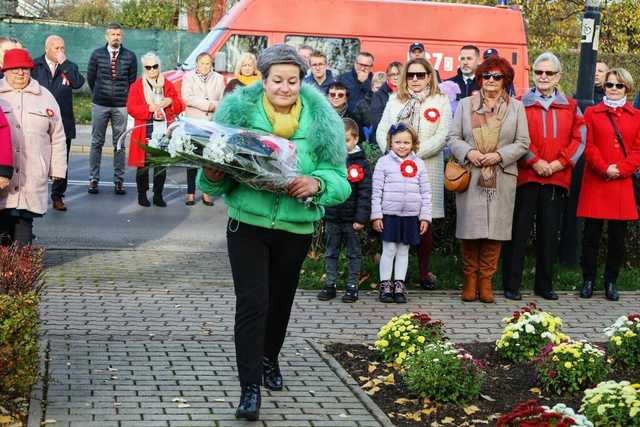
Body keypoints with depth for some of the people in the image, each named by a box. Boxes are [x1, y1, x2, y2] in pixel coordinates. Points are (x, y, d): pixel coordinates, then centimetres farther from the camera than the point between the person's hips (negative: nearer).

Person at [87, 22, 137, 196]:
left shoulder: (130, 56, 1)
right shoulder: (97, 54, 2)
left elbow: (132, 80, 8)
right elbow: (90, 77, 11)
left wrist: (124, 96, 11)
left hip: (121, 106, 0)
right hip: (100, 105, 0)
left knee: (120, 144, 3)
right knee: (97, 142, 4)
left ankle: (119, 180, 9)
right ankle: (93, 179, 10)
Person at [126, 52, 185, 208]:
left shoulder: (168, 85, 13)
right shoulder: (137, 85, 5)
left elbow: (180, 106, 13)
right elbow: (131, 108, -3)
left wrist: (170, 102, -8)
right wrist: (149, 108, -15)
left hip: (164, 131, 2)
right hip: (145, 132, -2)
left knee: (162, 164, 3)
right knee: (143, 164, -1)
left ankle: (158, 195, 12)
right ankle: (142, 195, 9)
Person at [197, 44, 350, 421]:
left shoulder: (321, 119, -6)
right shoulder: (239, 110, -7)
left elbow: (340, 179, -8)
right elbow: (221, 178, -5)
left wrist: (316, 184, -29)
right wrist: (214, 175, -28)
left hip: (296, 227, 2)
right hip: (248, 224, -2)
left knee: (280, 300, 19)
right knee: (252, 303, -9)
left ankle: (269, 358, 45)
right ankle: (250, 387, -1)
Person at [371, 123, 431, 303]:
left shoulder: (418, 164, 6)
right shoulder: (384, 162, -1)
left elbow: (425, 192, 8)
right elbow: (376, 191, -2)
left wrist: (425, 217, 4)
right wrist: (376, 215, -6)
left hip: (411, 216, 2)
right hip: (389, 214, -2)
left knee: (403, 250, 9)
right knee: (389, 250, 1)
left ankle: (399, 285, 17)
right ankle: (385, 285, 11)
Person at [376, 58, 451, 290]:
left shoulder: (441, 102, 6)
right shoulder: (395, 100, 14)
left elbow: (441, 137, -4)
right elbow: (382, 131, 8)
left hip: (427, 169, -1)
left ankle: (424, 273, 11)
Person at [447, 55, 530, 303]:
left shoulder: (516, 107, 10)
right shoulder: (465, 104, 12)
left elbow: (522, 143, 5)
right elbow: (453, 137, 8)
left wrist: (499, 155, -10)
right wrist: (468, 152, -11)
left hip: (501, 179, 0)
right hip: (470, 177, 0)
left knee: (495, 229, -1)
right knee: (469, 228, -2)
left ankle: (486, 280, 7)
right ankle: (470, 279, 9)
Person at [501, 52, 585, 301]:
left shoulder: (570, 107, 11)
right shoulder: (521, 103, 3)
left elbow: (579, 139, 4)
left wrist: (559, 163, -8)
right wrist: (535, 162, -14)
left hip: (557, 178, 3)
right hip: (525, 176, -2)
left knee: (549, 234, 8)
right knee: (519, 232, 0)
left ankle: (544, 285, 18)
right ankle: (511, 285, 5)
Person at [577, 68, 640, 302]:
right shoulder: (592, 113, 8)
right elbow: (588, 146, 0)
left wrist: (621, 169, -10)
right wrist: (605, 168, -13)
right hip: (595, 183, -1)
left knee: (618, 236, 4)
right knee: (591, 234, 0)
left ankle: (611, 282, 15)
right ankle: (588, 280, 11)